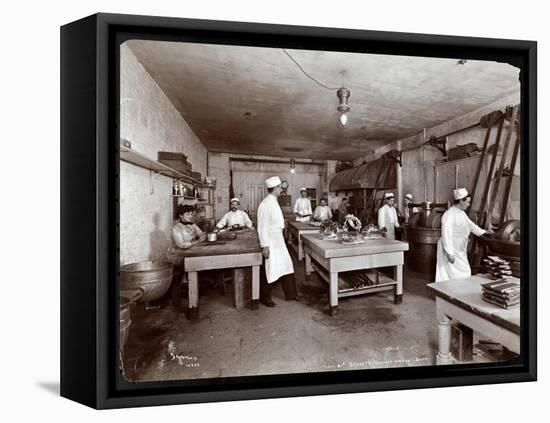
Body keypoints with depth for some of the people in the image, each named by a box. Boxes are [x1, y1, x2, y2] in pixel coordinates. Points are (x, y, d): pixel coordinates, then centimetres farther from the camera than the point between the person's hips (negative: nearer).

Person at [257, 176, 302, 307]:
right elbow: (262, 227, -22)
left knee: (286, 264, 15)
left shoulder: (274, 202, 9)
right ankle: (265, 297, 24)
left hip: (279, 240, 10)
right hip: (270, 242, -9)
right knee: (270, 269, 3)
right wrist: (265, 246, -22)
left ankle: (291, 293, 30)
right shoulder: (266, 204, -21)